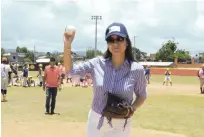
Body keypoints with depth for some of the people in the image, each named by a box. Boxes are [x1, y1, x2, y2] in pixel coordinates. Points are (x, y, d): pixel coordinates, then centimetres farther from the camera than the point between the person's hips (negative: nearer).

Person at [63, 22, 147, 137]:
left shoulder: (136, 69, -11)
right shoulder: (97, 64, -7)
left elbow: (142, 96, 1)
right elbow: (70, 70, -6)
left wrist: (132, 109, -17)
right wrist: (67, 45, -17)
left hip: (121, 124, -1)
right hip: (96, 121, 2)